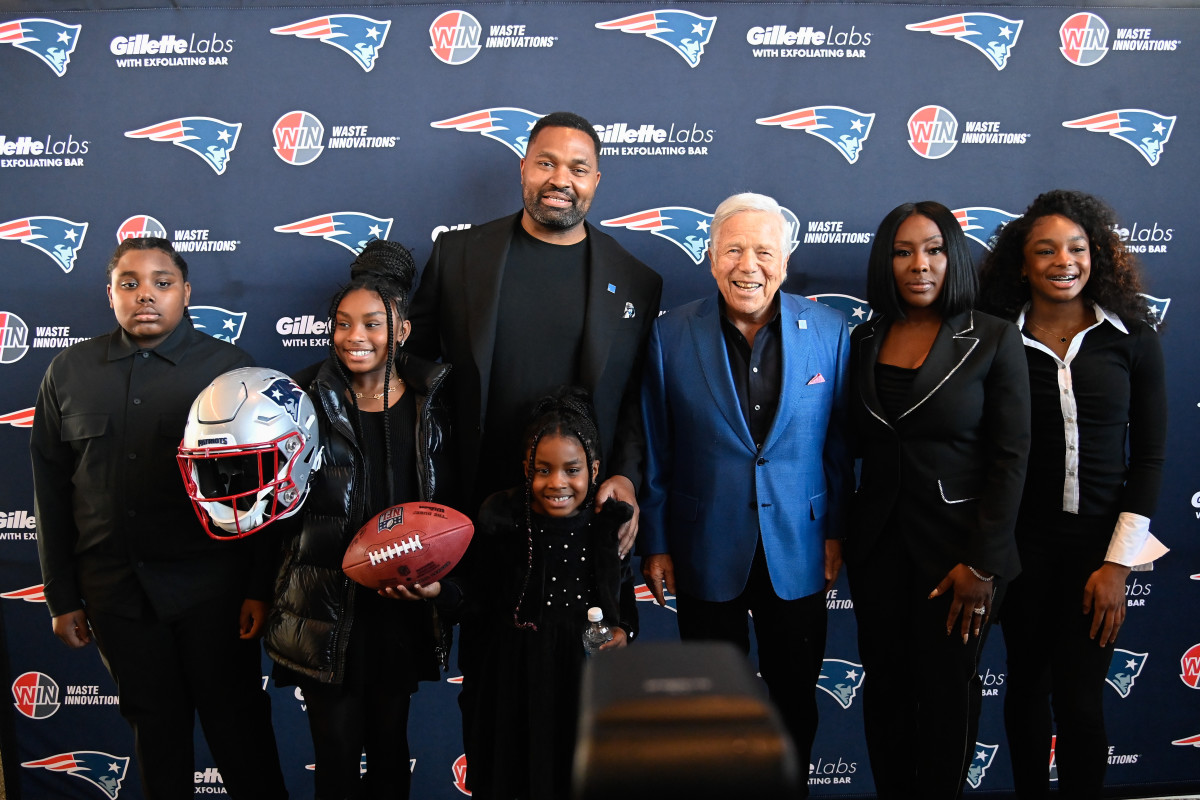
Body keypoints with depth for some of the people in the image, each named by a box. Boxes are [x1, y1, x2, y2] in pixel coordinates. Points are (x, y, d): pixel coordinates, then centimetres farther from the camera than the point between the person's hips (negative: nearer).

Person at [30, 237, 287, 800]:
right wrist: (62, 598, 7)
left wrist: (261, 588, -7)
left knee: (236, 722, 7)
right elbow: (50, 489, 8)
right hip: (114, 592, 3)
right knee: (154, 726, 15)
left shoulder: (229, 368, -3)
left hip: (212, 589, -2)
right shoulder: (69, 372, 5)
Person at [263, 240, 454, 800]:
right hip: (326, 605, -1)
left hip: (403, 605, 2)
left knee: (389, 745, 15)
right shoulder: (309, 400, -3)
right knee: (336, 755, 5)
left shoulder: (431, 400, 1)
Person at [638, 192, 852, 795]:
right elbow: (654, 451, -3)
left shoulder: (828, 330, -4)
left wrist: (835, 531, 3)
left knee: (795, 701, 16)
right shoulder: (672, 334, -7)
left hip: (797, 552, 1)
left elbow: (838, 441, 2)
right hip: (706, 556, -1)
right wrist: (655, 543, -1)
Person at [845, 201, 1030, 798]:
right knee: (884, 685, 12)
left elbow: (1010, 457, -9)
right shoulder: (864, 342, 5)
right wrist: (842, 535, 0)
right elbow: (855, 445, 9)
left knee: (946, 691, 9)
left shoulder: (993, 340, -6)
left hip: (956, 544, -3)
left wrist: (982, 563, -12)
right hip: (878, 543, 3)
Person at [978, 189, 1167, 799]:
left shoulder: (1131, 337, -2)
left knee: (1080, 699, 2)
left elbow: (1150, 454, -1)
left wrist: (1118, 563, -6)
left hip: (1098, 543, 0)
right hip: (1023, 543, 1)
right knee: (1026, 684, 13)